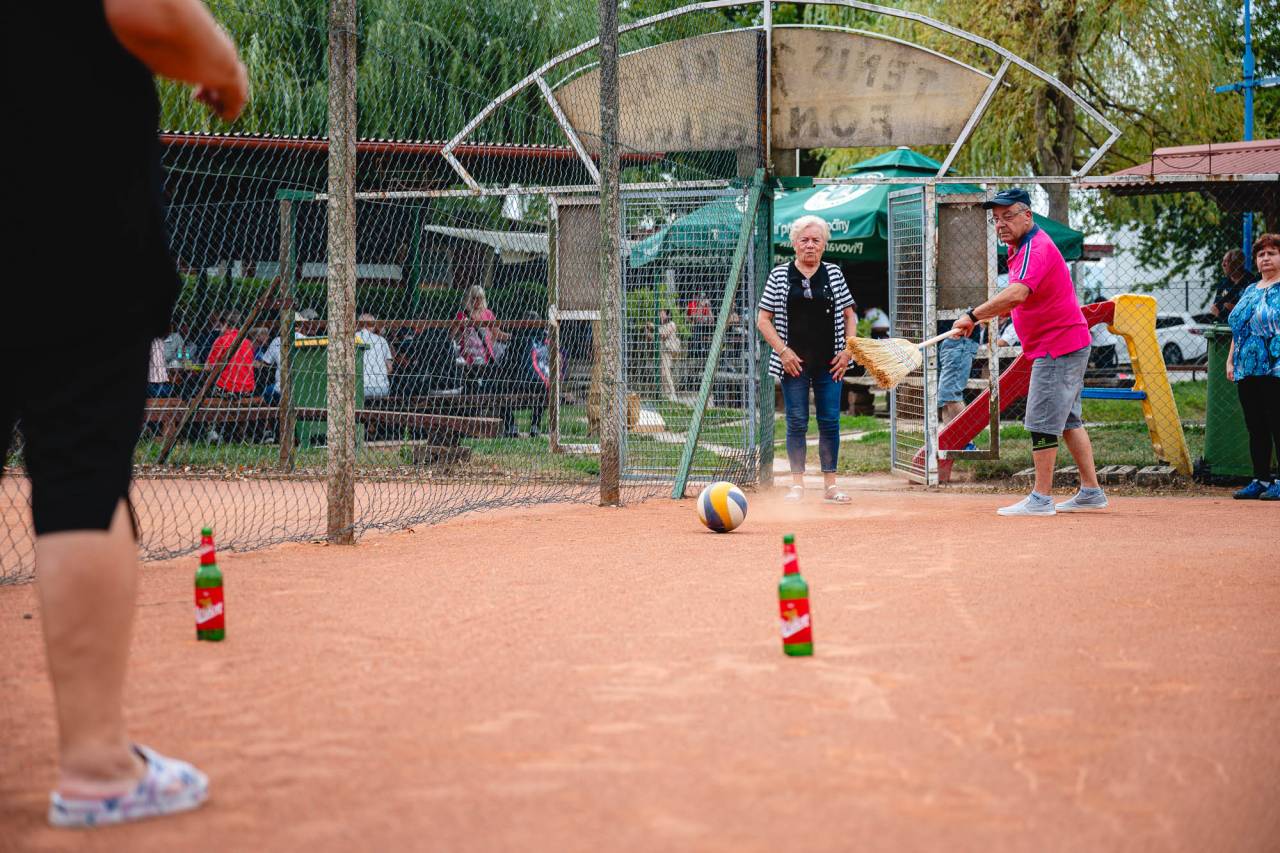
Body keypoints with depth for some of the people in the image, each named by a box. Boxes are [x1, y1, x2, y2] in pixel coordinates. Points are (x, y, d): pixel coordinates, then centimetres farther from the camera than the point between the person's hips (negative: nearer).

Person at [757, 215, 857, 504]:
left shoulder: (833, 274, 9)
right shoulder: (779, 275, 3)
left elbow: (848, 315, 14)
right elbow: (763, 320, 3)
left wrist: (848, 351, 1)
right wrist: (783, 351, -7)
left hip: (830, 362, 2)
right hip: (794, 361, -1)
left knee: (830, 422, 1)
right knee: (797, 422, -1)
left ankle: (830, 485, 8)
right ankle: (797, 484, 7)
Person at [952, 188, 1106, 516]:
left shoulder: (1036, 248, -20)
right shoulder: (1021, 248, 13)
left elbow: (1016, 294, -36)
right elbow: (1020, 298, 24)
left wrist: (973, 316, -37)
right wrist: (993, 313, 9)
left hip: (1057, 347, -11)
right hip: (1071, 342, 11)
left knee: (1042, 421, -9)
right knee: (1067, 419, 14)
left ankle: (1041, 499, -6)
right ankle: (1091, 492, 18)